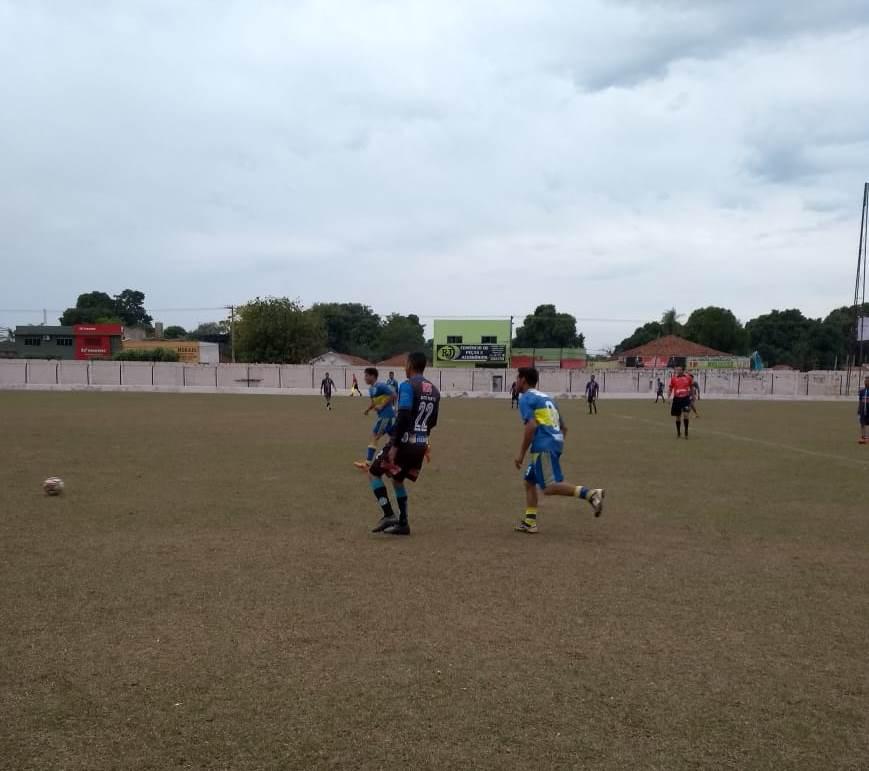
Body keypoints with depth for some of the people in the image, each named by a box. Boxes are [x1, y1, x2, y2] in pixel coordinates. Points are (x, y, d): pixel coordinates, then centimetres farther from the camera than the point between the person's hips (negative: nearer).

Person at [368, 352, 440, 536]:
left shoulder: (408, 385, -11)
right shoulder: (434, 390, 13)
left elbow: (403, 416, -21)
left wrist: (394, 446, -21)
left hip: (405, 442, -7)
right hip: (422, 444, 8)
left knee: (374, 473, 5)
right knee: (398, 480, 22)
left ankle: (388, 515, -5)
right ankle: (403, 524, 19)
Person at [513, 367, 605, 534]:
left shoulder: (525, 399, -2)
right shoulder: (546, 398, 24)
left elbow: (531, 426, -17)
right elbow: (564, 427, 23)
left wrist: (521, 454, -13)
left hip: (543, 446, -9)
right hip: (556, 443, 9)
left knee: (549, 487, -12)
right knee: (530, 481, 15)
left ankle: (590, 493, -22)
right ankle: (529, 522, 15)